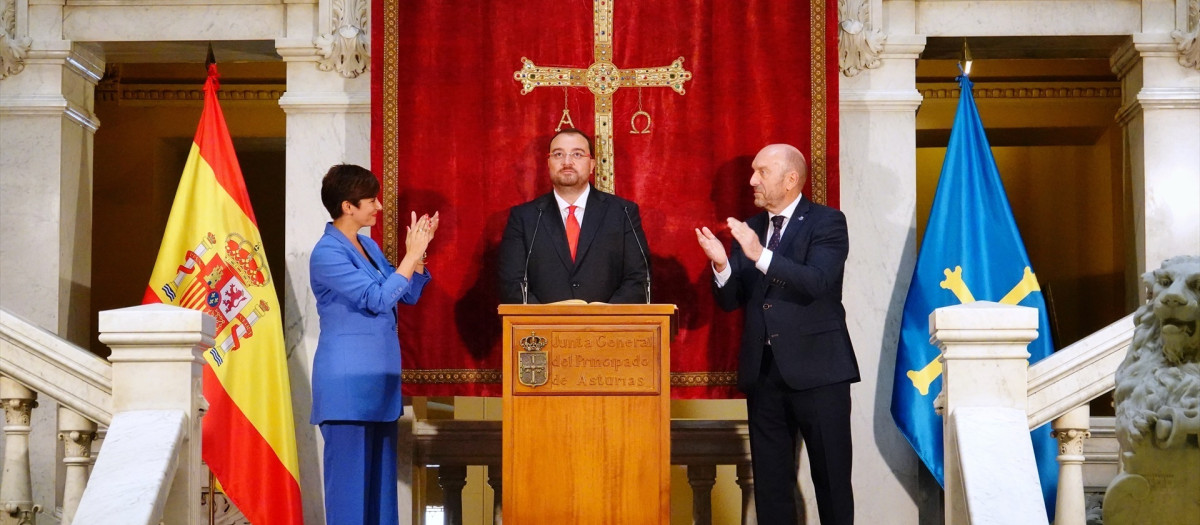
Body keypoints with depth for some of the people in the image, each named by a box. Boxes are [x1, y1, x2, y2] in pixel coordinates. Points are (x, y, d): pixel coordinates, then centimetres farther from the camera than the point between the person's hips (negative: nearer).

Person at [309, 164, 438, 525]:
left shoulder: (368, 246, 12)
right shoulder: (327, 254, -13)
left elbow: (408, 295, 15)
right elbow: (377, 299, -20)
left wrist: (418, 251, 1)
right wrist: (411, 255, -15)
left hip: (378, 377, 8)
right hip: (347, 379, -8)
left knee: (381, 469, 10)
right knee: (350, 469, -4)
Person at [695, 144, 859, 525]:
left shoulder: (827, 222, -3)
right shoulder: (749, 229, 12)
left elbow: (817, 282, -19)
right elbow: (730, 301, 8)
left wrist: (760, 255, -27)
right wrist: (721, 264, -11)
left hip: (816, 368, -5)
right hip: (763, 369, 5)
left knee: (831, 476, 2)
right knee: (770, 480, 10)